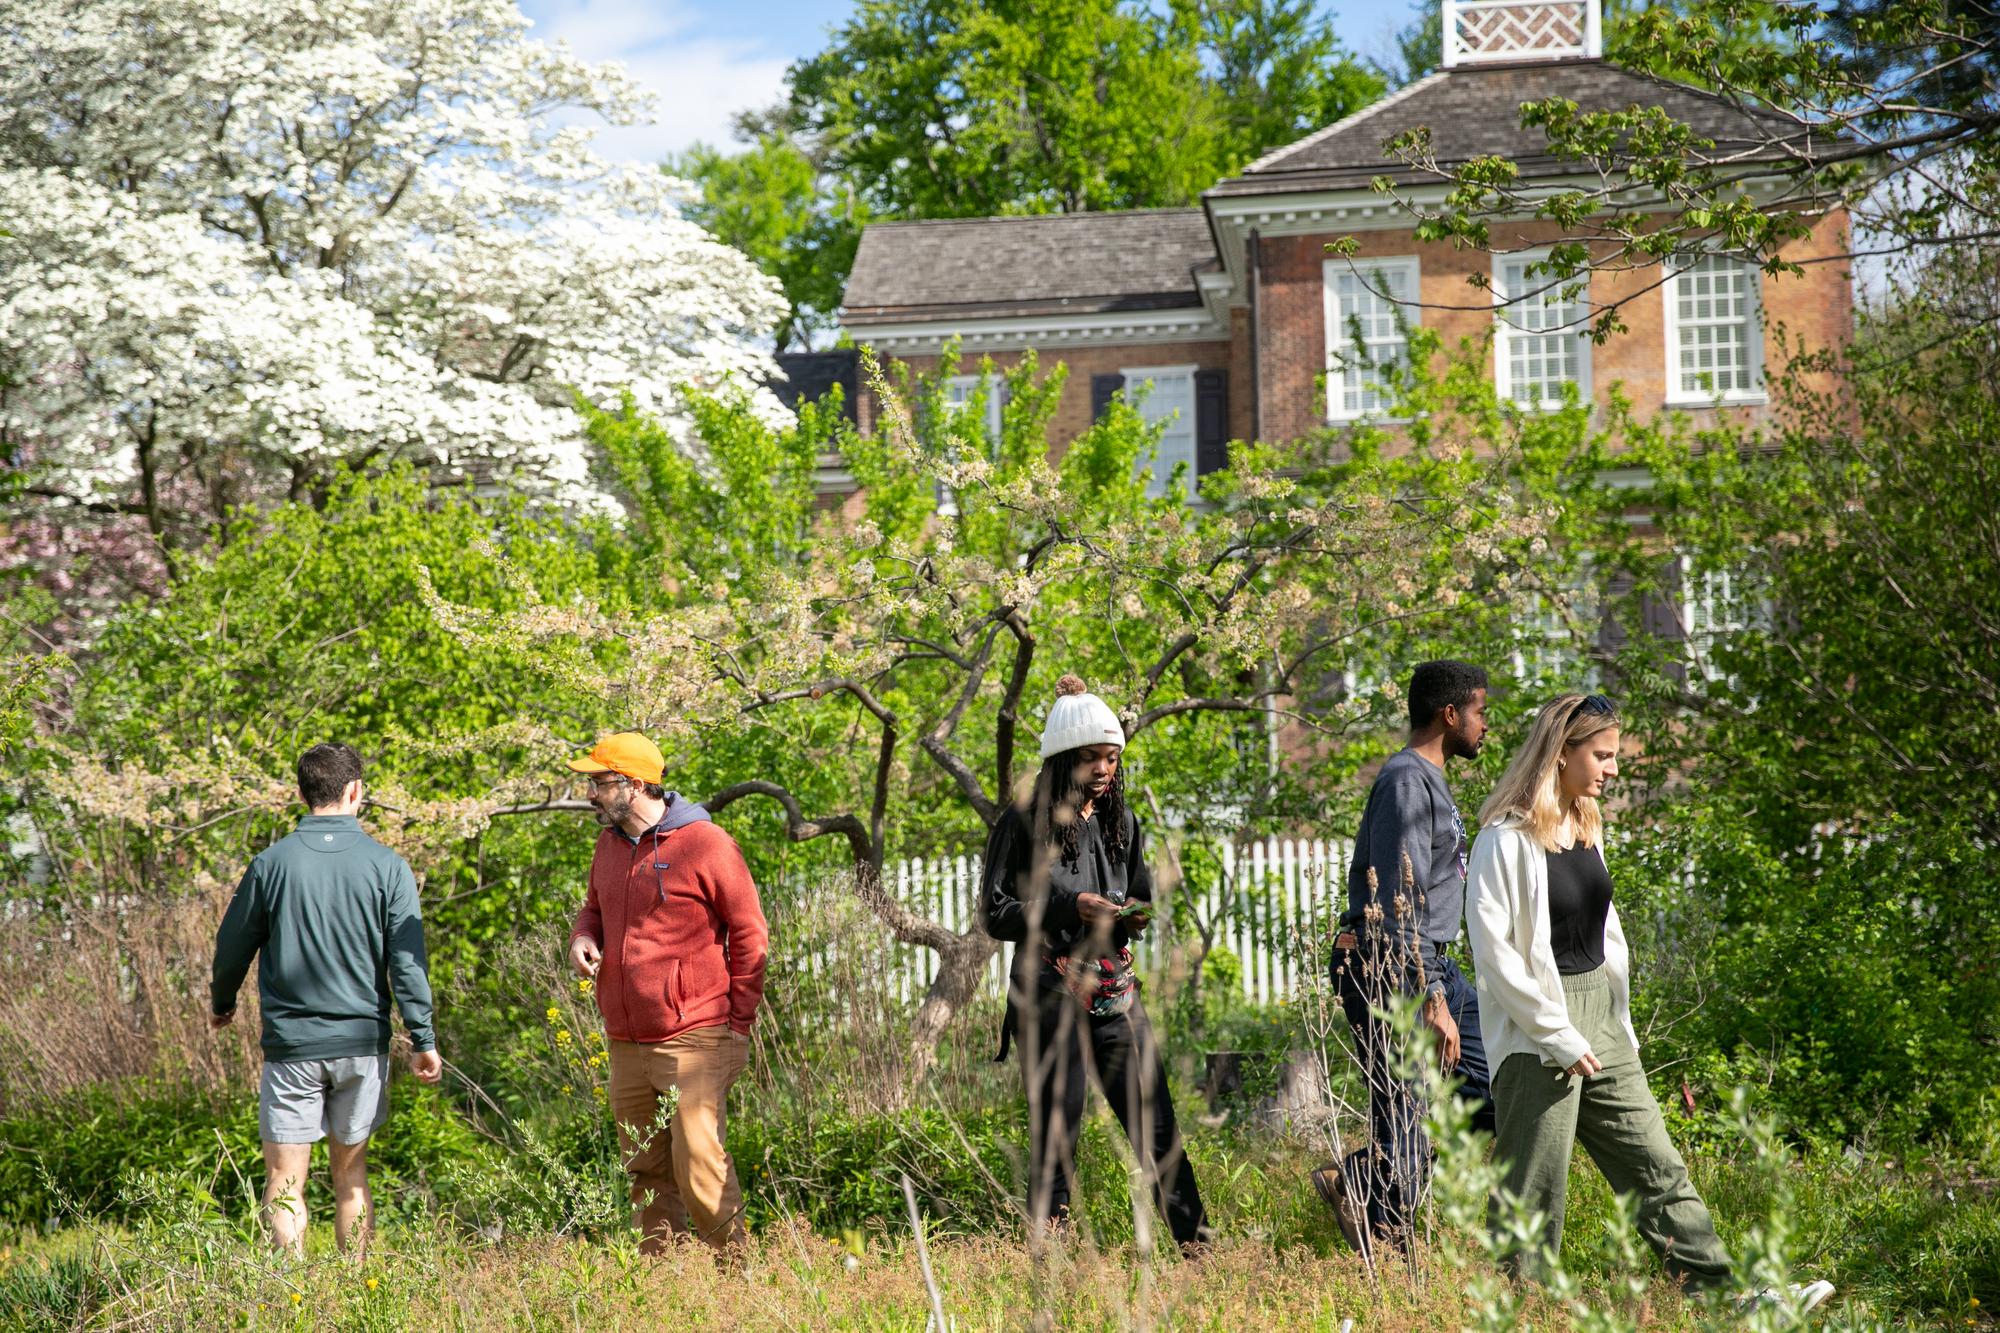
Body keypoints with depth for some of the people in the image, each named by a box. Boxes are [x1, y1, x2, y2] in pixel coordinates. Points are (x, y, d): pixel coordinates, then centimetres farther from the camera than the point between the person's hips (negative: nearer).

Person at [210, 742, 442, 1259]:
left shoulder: (271, 863, -4)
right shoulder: (387, 866, -3)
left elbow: (233, 946, 6)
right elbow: (407, 960, -5)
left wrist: (221, 1004, 25)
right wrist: (423, 1040, 1)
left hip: (291, 1046, -2)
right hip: (363, 1043, 2)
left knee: (284, 1182, 0)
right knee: (350, 1171, 15)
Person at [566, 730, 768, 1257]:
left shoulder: (704, 843, -8)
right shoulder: (609, 845, 12)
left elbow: (749, 936, -5)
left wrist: (740, 1022, -6)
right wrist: (582, 937, 4)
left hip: (692, 1042, -7)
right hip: (626, 1045, 7)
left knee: (699, 1168, -12)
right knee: (645, 1174, 10)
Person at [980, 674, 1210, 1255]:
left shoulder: (1122, 823, 12)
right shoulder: (1023, 823, -5)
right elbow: (994, 913, -7)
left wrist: (1134, 917, -3)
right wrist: (1069, 908, -18)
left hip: (1115, 995, 5)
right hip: (1049, 995, -5)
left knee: (1157, 1125, 1)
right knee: (1056, 1137, 0)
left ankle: (1196, 1247, 4)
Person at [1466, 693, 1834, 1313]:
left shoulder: (1586, 827, 12)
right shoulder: (1508, 839, -14)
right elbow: (1494, 952, -18)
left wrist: (1619, 1026, 15)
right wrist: (1559, 1037, -17)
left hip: (1599, 1024, 8)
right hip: (1536, 1035, -8)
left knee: (1659, 1168, 8)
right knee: (1532, 1193, -2)